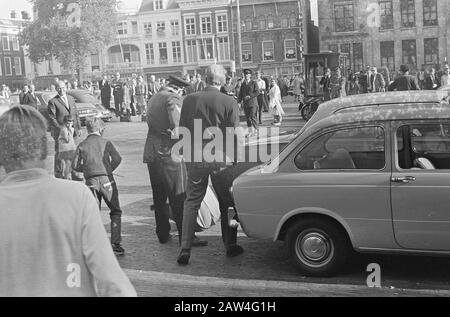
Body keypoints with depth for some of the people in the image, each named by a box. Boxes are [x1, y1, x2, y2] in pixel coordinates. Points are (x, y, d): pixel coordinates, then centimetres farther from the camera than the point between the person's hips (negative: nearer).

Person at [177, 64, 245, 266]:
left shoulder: (189, 100, -1)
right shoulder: (229, 102, -8)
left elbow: (182, 130, 5)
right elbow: (236, 136, -10)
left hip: (195, 159, 2)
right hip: (220, 159, -2)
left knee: (191, 203, 11)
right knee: (227, 203, 14)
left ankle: (185, 249, 5)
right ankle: (230, 246, 22)